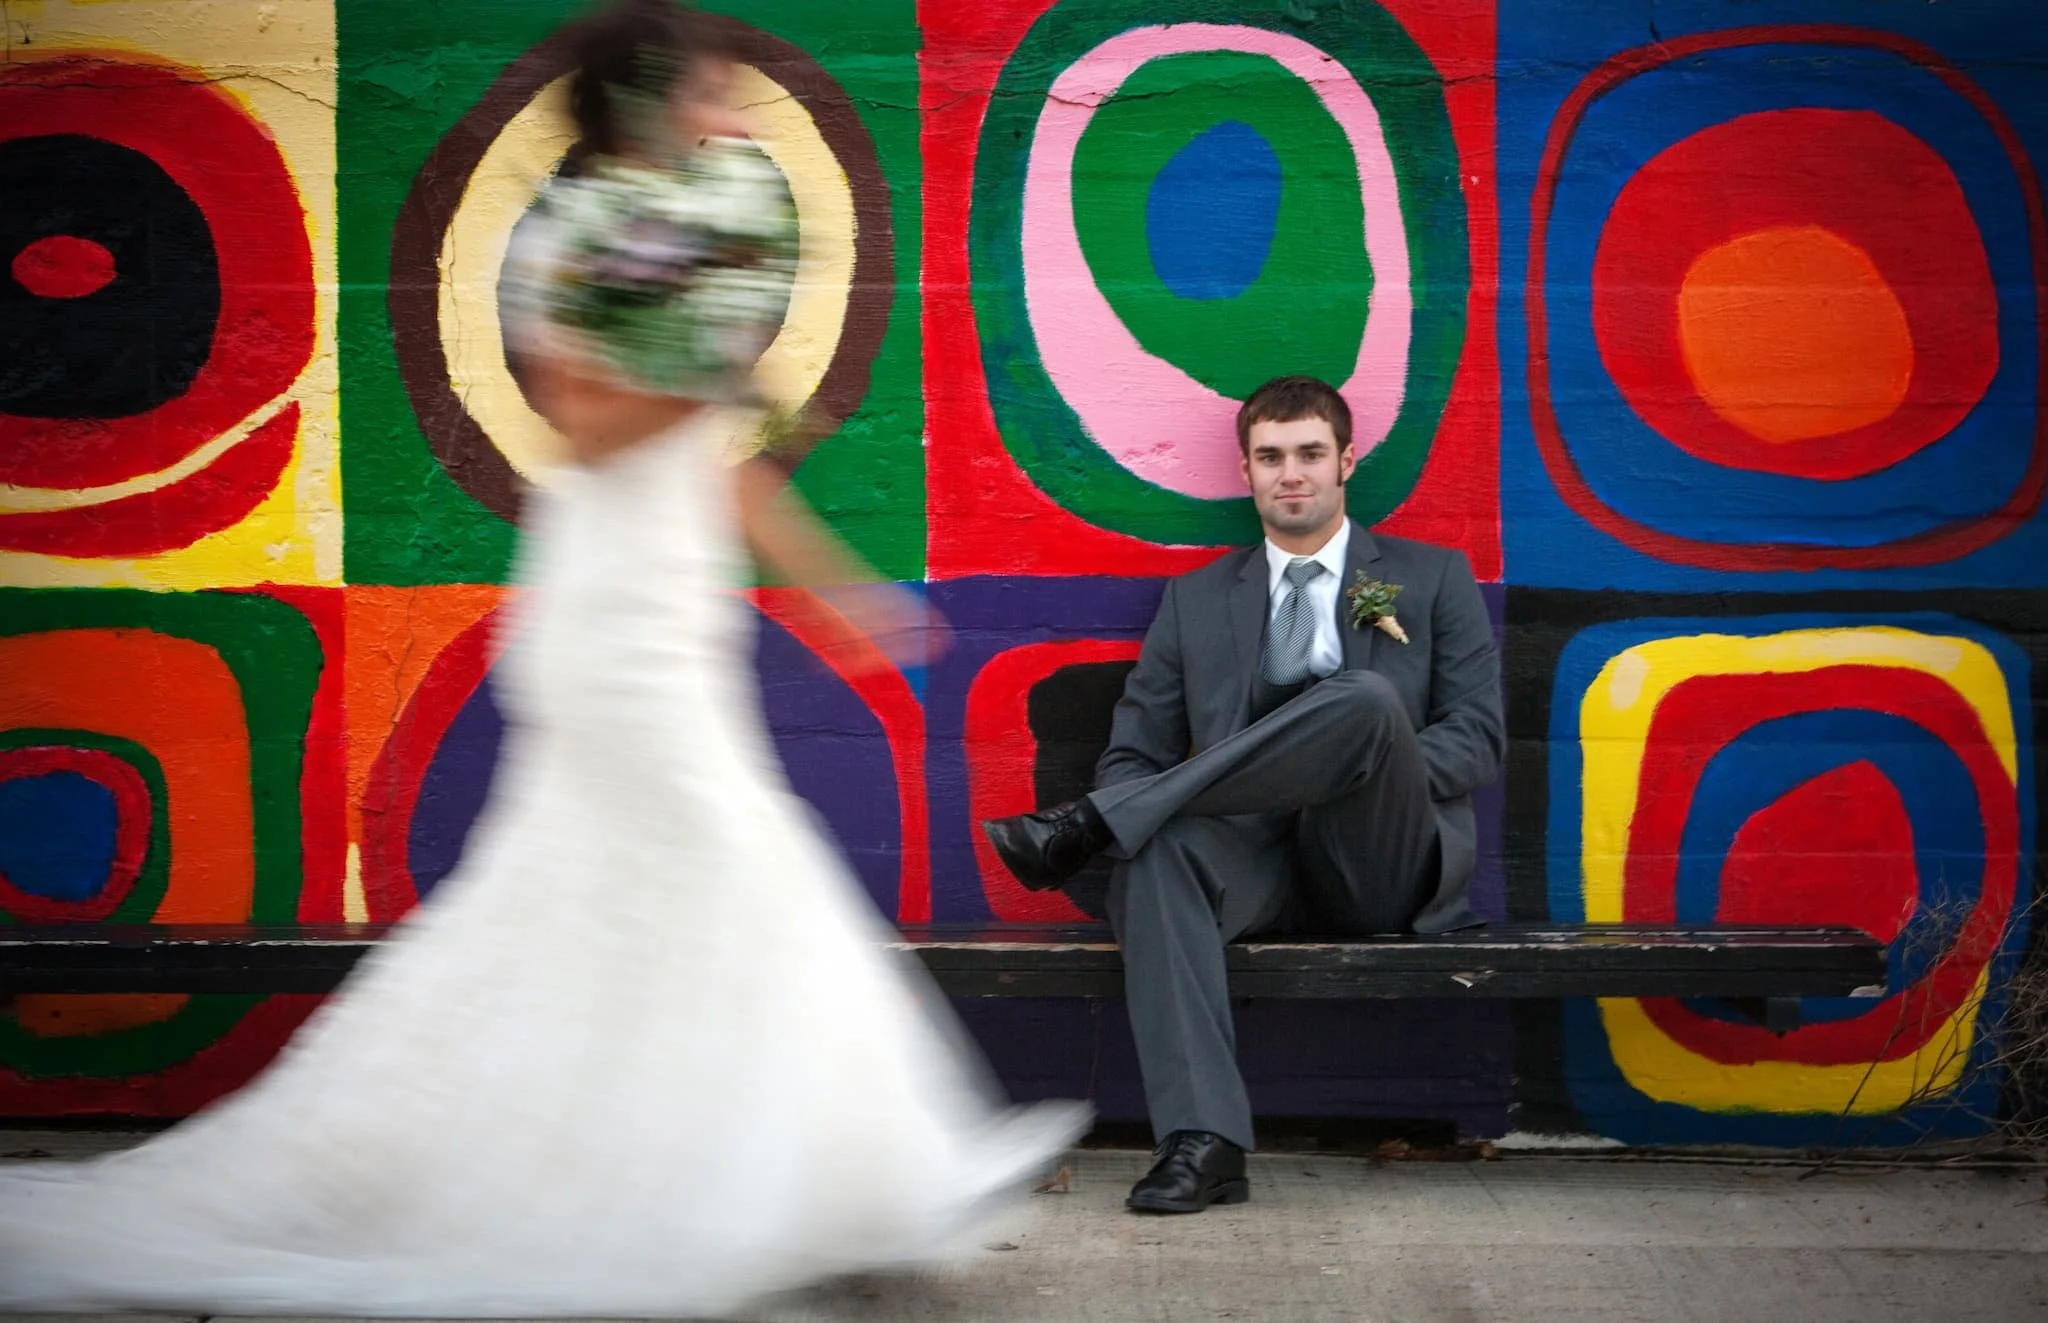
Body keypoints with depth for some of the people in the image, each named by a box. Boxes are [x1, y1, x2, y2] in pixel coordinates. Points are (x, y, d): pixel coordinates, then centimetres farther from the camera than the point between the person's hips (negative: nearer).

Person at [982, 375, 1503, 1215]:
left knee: (1367, 698, -33)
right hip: (1255, 856, 2)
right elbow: (1133, 752, 15)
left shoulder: (1433, 580, 17)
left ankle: (1090, 828, -31)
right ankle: (1203, 1144, -44)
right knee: (1160, 850, -35)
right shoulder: (1197, 600, 22)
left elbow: (1477, 737, 7)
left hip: (1383, 861, -2)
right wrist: (1136, 807, -10)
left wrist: (1377, 776, -12)